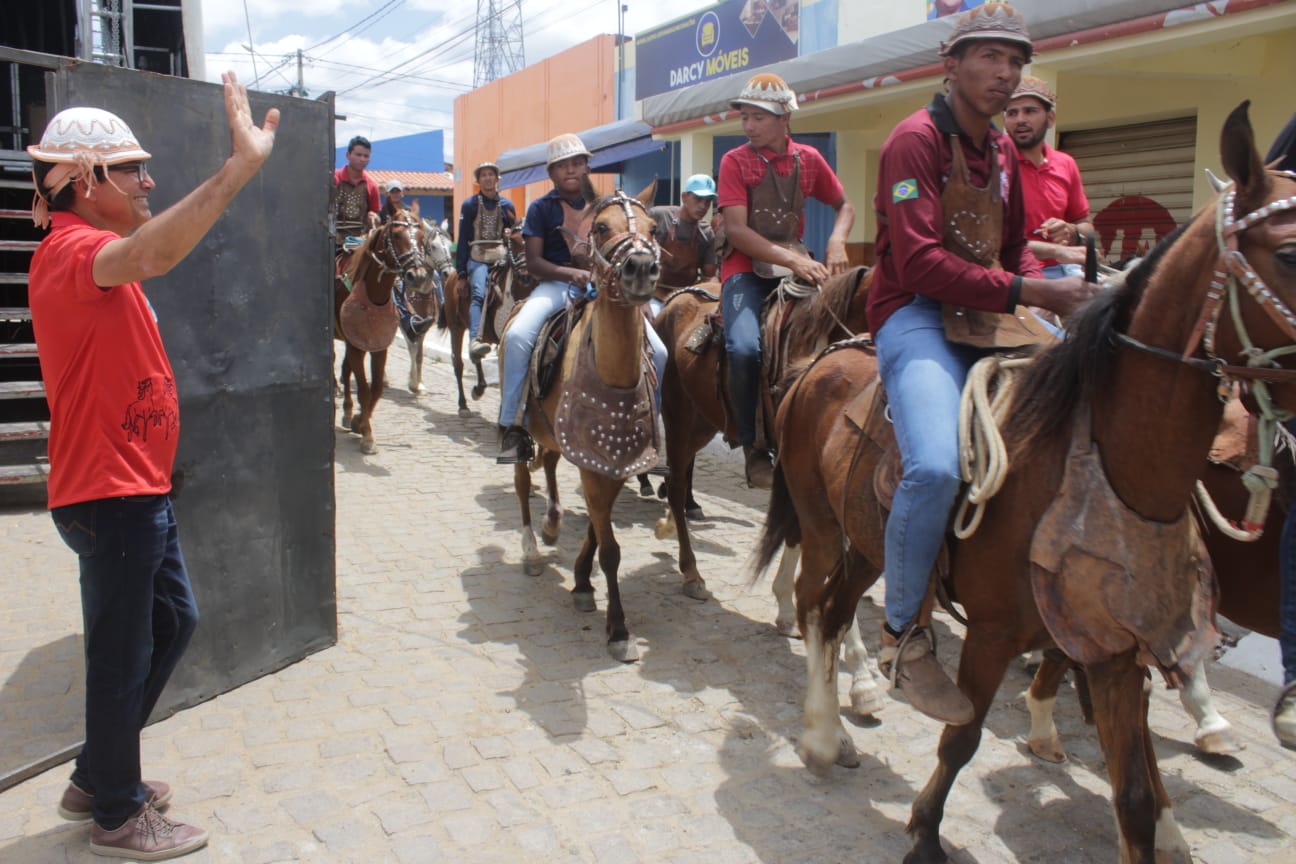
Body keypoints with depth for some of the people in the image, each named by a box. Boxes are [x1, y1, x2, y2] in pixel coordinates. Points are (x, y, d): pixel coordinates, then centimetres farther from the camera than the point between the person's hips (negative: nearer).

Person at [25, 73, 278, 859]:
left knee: (174, 621, 22)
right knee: (123, 653, 4)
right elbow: (153, 254, -42)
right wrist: (244, 162, -49)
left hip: (139, 486, 11)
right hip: (109, 492, -11)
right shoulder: (71, 251, -21)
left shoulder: (93, 250, 13)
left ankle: (100, 776, 37)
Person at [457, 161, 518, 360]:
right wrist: (461, 270, -2)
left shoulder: (507, 205, 13)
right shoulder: (470, 205, 6)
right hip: (477, 258, -4)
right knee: (479, 294, -26)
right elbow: (463, 239, 4)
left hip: (501, 258, 4)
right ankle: (475, 340, -42)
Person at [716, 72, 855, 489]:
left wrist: (836, 242, -4)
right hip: (746, 269, -4)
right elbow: (736, 230, -12)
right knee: (745, 347, -29)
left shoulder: (808, 160, 8)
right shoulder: (735, 161, -1)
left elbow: (844, 207, 20)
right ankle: (753, 447, -14)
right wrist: (794, 261, -22)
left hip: (796, 264, 4)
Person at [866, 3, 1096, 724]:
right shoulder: (917, 139, -8)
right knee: (937, 467, -31)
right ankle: (903, 636, -10)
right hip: (917, 315, -9)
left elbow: (1015, 247, 23)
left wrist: (1059, 293, 1)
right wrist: (1028, 292, -24)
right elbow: (921, 262, -19)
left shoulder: (1002, 150, 19)